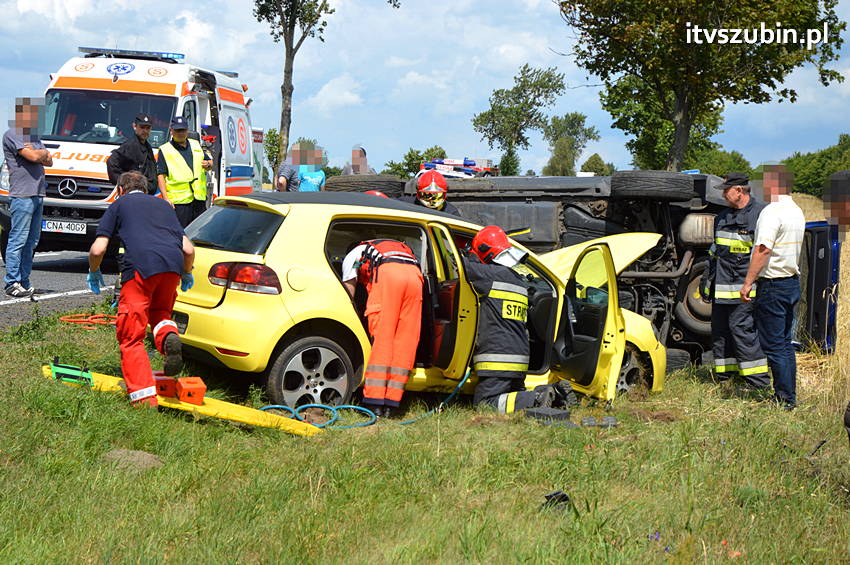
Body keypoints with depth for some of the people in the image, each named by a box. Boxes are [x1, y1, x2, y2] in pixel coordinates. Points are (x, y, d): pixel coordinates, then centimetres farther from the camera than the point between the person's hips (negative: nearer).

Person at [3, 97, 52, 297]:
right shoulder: (12, 135, -7)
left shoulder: (34, 136, 21)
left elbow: (48, 161, 14)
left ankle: (24, 282, 13)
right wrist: (43, 152, 3)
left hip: (37, 195, 9)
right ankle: (12, 283, -6)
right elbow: (34, 157, -17)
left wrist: (37, 153, -5)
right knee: (18, 240, -9)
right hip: (21, 194, -9)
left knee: (31, 242, 9)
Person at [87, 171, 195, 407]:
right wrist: (186, 275, 46)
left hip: (141, 265, -4)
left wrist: (93, 273, 34)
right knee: (160, 311, 29)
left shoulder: (119, 204, 23)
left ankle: (144, 398, -8)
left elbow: (98, 249, 13)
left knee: (131, 337, 4)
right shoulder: (163, 205, 34)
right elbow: (188, 249, 27)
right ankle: (168, 335, -6)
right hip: (173, 264, 4)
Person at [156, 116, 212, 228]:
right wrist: (166, 198, -14)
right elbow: (161, 176, -4)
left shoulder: (196, 145, 18)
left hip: (199, 199, 5)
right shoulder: (165, 150, 2)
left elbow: (210, 162, 27)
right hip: (178, 201, -5)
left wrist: (208, 165, 0)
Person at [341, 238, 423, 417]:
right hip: (415, 276, 4)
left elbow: (348, 296, 25)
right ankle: (390, 404, 1)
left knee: (381, 340, -5)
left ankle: (375, 402, -9)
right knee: (405, 343, 3)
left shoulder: (352, 256, 31)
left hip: (388, 274, -4)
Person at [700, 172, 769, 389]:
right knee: (720, 329, 10)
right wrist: (707, 280, 26)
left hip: (744, 288, -8)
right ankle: (724, 375, 20)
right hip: (721, 287, 8)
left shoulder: (761, 214, -7)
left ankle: (758, 380, -8)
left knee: (742, 328, -12)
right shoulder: (722, 217, 17)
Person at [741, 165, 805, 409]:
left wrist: (748, 282, -22)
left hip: (773, 285, -9)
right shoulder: (797, 212, 14)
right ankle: (789, 396, 19)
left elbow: (763, 249, -24)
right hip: (792, 282, 9)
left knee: (774, 345, -4)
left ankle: (784, 398, -3)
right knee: (785, 343, 15)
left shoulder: (772, 212, -17)